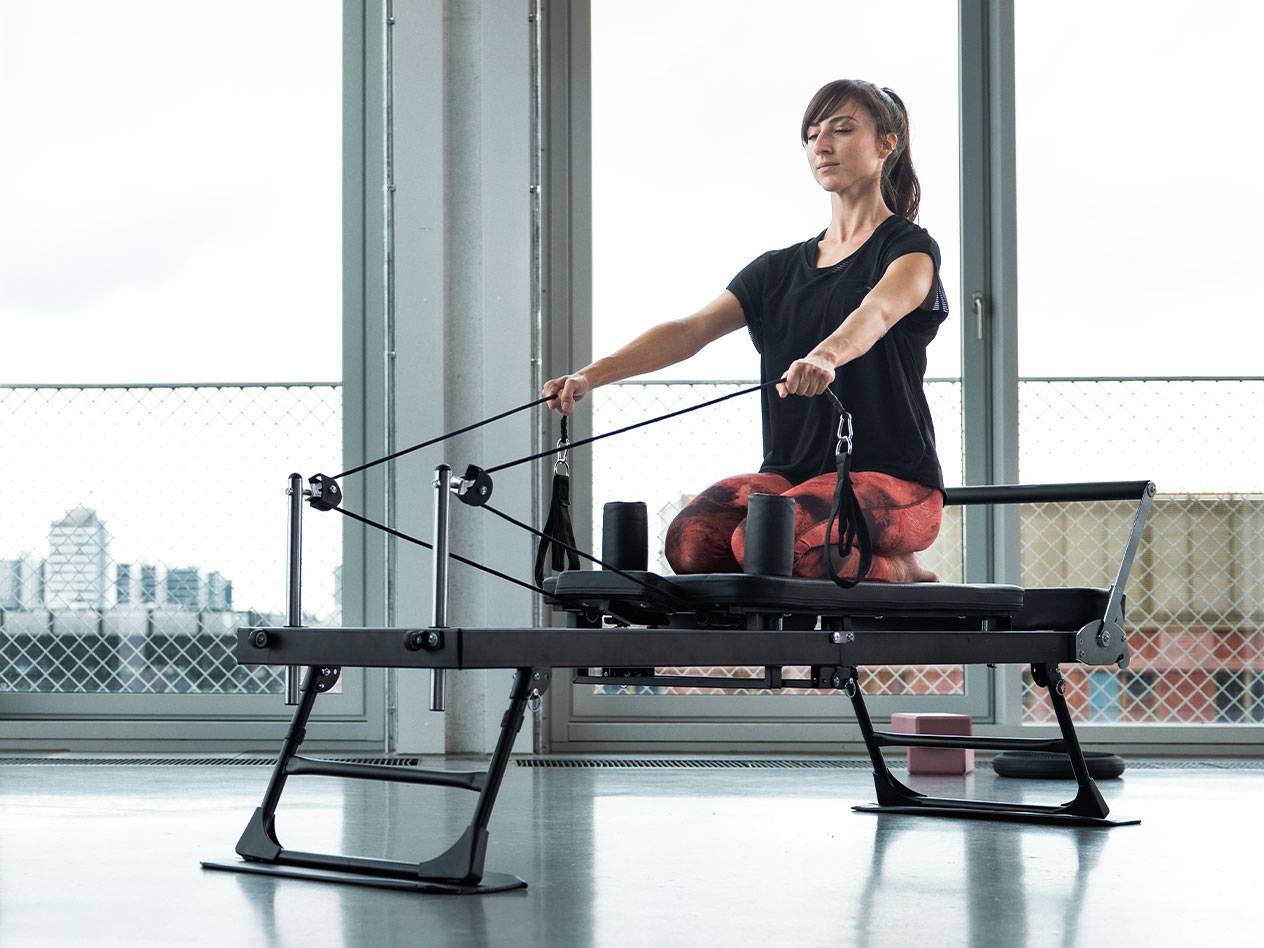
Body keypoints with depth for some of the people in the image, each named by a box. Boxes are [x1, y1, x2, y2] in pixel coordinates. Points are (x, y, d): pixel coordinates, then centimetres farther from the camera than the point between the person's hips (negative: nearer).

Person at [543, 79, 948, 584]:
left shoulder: (911, 249, 1)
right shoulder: (780, 268, 18)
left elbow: (877, 312, -23)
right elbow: (691, 330, 4)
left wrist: (824, 357, -47)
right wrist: (591, 375, -12)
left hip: (891, 480, -5)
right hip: (793, 473, 5)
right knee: (690, 539, -24)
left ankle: (896, 569, -6)